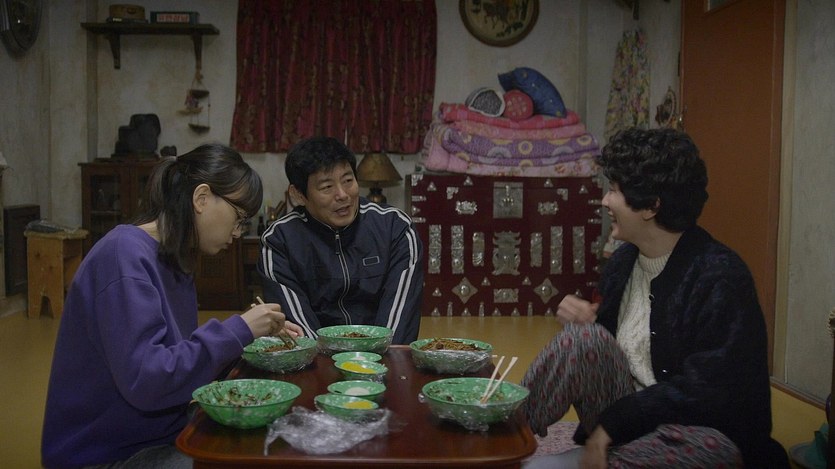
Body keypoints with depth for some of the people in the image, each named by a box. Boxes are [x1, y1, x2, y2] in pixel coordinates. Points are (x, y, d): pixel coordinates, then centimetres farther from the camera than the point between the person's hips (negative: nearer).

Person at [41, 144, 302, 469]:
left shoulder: (174, 258, 6)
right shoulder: (125, 255, -22)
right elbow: (144, 380, -29)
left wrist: (258, 333, 0)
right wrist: (238, 331, -23)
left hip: (161, 435, 8)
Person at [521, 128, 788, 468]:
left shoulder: (719, 277, -17)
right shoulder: (624, 259, 6)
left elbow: (704, 391, -23)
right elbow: (596, 349, 17)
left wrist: (611, 423, -20)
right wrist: (584, 321, -6)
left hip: (700, 432, -5)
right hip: (625, 420, 5)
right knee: (585, 336, -19)